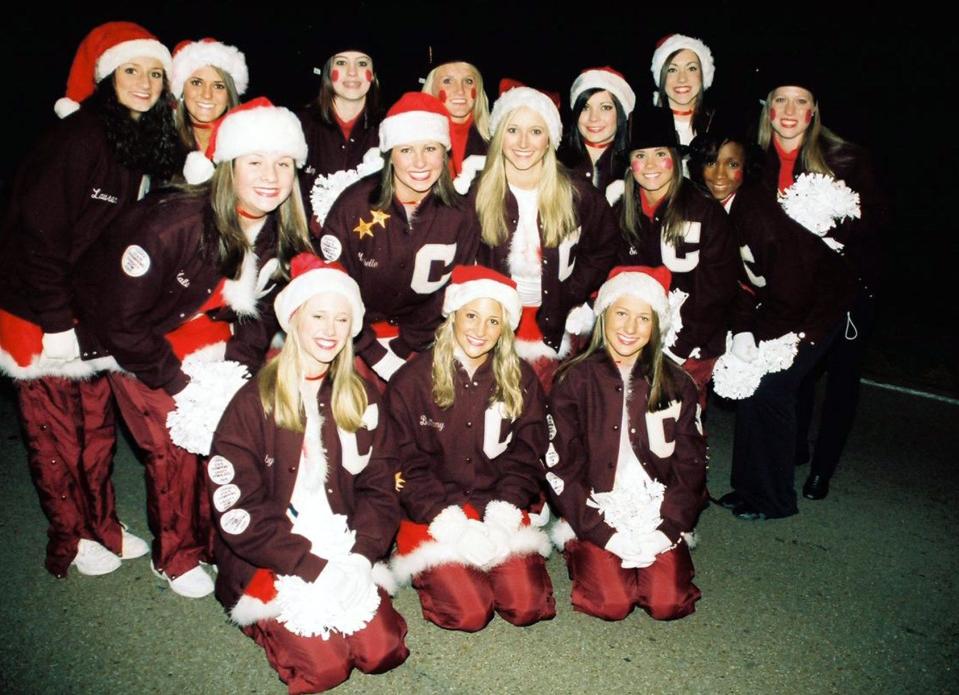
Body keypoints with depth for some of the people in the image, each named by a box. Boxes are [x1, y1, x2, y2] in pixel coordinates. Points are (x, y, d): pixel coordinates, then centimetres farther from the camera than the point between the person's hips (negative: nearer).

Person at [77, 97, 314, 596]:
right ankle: (175, 557, 15)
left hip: (212, 342, 5)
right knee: (177, 449, -9)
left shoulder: (285, 235, -14)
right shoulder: (171, 225, -31)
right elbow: (120, 319, -25)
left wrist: (237, 366, -13)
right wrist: (177, 383, -20)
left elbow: (263, 311, -1)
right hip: (142, 347, -4)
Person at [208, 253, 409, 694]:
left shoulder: (360, 399, 6)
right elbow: (237, 508, -12)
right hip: (268, 563, -3)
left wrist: (359, 555, -13)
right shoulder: (254, 403, -8)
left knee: (383, 650, -13)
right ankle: (262, 616, 11)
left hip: (343, 555, 3)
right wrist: (312, 566, -19)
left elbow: (378, 487, 4)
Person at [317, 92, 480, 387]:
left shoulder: (460, 216, -7)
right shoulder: (354, 205, -14)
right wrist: (378, 356, -14)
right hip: (355, 342, -2)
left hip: (416, 346, 2)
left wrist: (400, 351, -8)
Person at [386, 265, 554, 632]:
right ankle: (435, 569, 14)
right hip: (434, 514, -2)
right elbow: (409, 466, -7)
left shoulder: (521, 380, 2)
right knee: (469, 613, -16)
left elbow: (525, 457, 2)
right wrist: (455, 525, -18)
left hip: (499, 510, 3)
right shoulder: (411, 381, -7)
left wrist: (502, 518, -14)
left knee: (526, 606, -13)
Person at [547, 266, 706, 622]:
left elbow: (691, 466, 5)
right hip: (596, 513, -2)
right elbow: (561, 468, -6)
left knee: (668, 602, -16)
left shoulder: (676, 385, 3)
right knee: (612, 603, -18)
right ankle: (581, 552, 12)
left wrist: (667, 529, -8)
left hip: (657, 514, 2)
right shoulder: (575, 381, -4)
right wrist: (603, 533, -14)